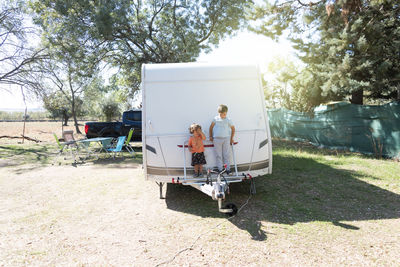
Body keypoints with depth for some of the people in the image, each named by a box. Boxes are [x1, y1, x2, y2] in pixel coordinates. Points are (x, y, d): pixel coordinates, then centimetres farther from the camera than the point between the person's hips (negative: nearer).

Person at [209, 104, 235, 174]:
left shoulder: (228, 120, 1)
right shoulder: (216, 119, 1)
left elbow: (233, 129, 12)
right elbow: (211, 127, 11)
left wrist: (231, 138, 11)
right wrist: (211, 136, 9)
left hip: (226, 139, 0)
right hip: (217, 139, 0)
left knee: (227, 155, 3)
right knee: (218, 155, 5)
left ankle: (228, 169, 12)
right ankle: (220, 169, 13)